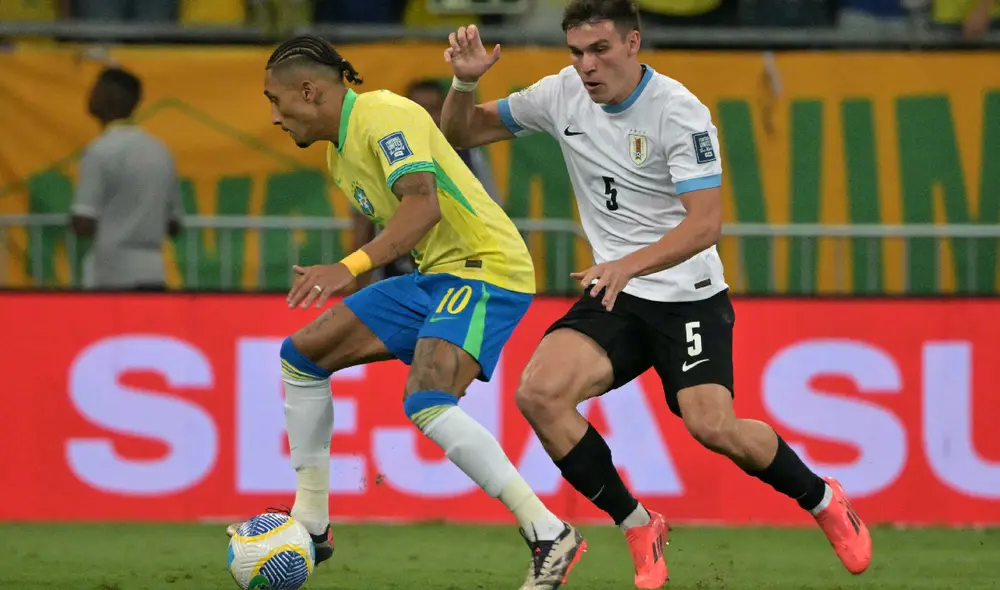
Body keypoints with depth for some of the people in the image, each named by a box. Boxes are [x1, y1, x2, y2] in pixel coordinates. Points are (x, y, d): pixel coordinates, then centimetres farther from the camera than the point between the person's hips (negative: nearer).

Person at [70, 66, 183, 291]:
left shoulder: (101, 151, -9)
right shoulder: (160, 151, 12)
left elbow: (84, 226, -14)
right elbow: (174, 225, 18)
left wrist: (73, 220, 7)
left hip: (110, 277, -6)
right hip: (152, 275, 6)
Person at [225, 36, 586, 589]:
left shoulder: (384, 117, -17)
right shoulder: (340, 152, 14)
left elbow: (425, 205, -31)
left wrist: (351, 267, -41)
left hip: (486, 269, -11)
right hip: (432, 275, 11)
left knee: (426, 403, -30)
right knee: (301, 354, 8)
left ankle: (550, 535, -23)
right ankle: (310, 524, 15)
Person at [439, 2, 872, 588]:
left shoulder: (680, 112, -16)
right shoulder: (563, 94, 0)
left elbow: (706, 222, -23)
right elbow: (461, 133, 11)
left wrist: (629, 265, -37)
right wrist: (465, 82, -11)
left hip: (689, 297, -5)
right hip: (614, 298, 5)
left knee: (712, 426, -21)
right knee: (539, 392, -20)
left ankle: (825, 501, 9)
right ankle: (639, 528, -3)